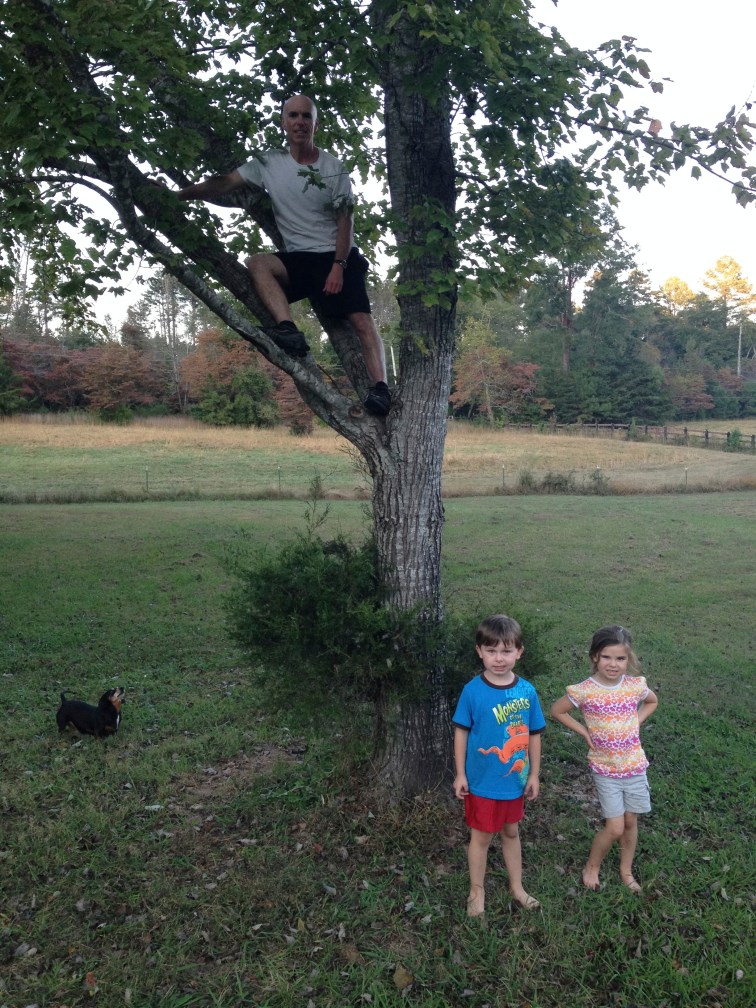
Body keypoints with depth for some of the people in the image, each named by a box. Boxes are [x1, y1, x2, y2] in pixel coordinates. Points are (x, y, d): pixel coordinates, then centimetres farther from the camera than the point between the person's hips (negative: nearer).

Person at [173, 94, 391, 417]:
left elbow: (344, 222, -3)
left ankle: (380, 388, -20)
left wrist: (338, 266, -15)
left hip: (338, 258, -2)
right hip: (299, 259, 2)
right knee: (257, 263, -25)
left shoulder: (334, 168, -1)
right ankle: (289, 332, -37)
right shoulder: (268, 163, 3)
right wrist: (181, 193, -16)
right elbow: (224, 184, -3)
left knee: (362, 320, -19)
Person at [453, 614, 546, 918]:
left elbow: (534, 734, 0)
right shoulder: (473, 690, -18)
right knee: (481, 836, 13)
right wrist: (460, 774, -6)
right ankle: (477, 893, 34)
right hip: (482, 781, -3)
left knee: (511, 832, 22)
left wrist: (534, 774, 5)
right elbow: (461, 732, -8)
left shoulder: (527, 691, -10)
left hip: (515, 779, 3)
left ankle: (517, 888, 41)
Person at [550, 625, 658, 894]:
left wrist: (634, 723, 1)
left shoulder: (636, 686, -9)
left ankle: (626, 870, 37)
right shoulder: (584, 691, -18)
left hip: (635, 766, 3)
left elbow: (652, 702, 14)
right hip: (605, 769, -3)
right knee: (615, 828, -3)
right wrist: (585, 732, -7)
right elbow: (557, 711, -3)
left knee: (631, 822, 14)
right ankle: (592, 866, 23)